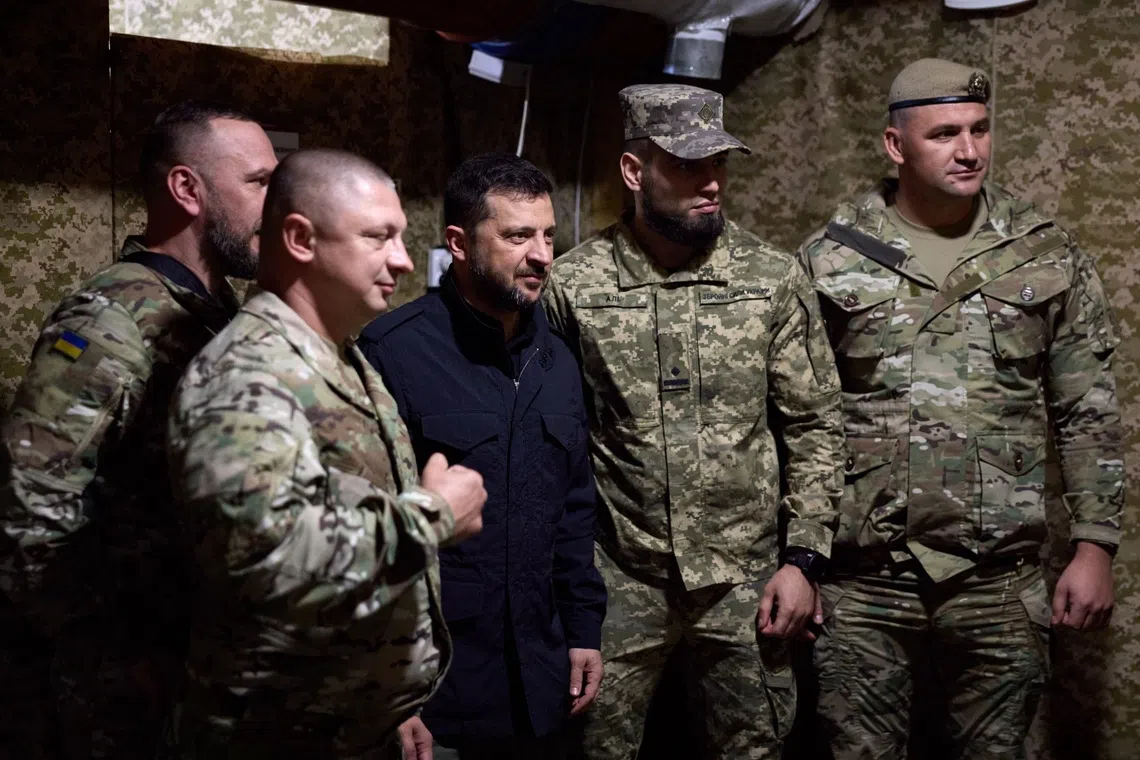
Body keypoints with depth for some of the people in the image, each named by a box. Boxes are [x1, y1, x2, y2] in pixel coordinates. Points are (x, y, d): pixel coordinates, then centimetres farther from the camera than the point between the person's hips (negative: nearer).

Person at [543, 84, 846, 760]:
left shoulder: (775, 279, -2)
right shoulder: (572, 286, -5)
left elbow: (815, 427, 2)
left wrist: (804, 559, -3)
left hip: (745, 579, 1)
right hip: (619, 580, -1)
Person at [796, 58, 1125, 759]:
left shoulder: (1048, 255, 4)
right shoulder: (830, 259, 0)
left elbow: (1089, 412, 6)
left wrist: (1096, 548, 1)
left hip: (1001, 582, 1)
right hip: (863, 582, -1)